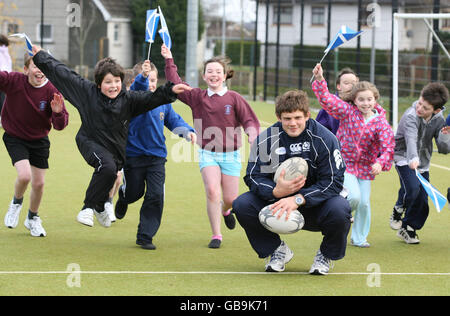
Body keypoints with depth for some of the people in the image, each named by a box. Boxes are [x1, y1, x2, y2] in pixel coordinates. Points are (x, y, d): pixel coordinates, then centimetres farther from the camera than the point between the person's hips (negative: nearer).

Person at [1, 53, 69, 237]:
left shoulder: (51, 91, -17)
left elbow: (60, 125, -17)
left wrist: (58, 113, -39)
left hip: (39, 140, 2)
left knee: (39, 183, 6)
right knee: (24, 175, -22)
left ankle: (33, 218, 35)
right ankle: (16, 202, 13)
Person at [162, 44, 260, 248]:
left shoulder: (234, 98, -1)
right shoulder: (197, 97, 5)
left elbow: (250, 120, -4)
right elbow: (175, 85, 6)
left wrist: (252, 133, -24)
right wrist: (169, 61, 2)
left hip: (230, 154, 0)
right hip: (207, 153, 0)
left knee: (231, 198, 2)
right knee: (212, 190, -20)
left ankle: (225, 209, 42)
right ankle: (216, 235, -7)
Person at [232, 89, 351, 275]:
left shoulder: (324, 139, -15)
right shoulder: (266, 140, -7)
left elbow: (333, 182, -19)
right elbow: (254, 177, -9)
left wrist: (298, 199, -31)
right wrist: (276, 191, -32)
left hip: (314, 205, -2)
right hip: (277, 204, 2)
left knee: (339, 210, -35)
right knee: (242, 205, -22)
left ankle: (326, 255, 0)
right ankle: (277, 250, 6)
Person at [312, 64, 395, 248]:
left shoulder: (380, 123, -10)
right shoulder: (348, 112, -9)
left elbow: (388, 146, -18)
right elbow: (327, 100, -17)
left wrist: (380, 163, -36)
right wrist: (319, 80, -31)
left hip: (365, 167, 2)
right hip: (344, 162, -2)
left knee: (364, 203, 3)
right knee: (353, 196, -20)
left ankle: (359, 238, 22)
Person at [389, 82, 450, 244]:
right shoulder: (411, 117, -24)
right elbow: (411, 139, -43)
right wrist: (413, 159, -61)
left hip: (423, 163, 5)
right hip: (405, 158, -5)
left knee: (422, 200, 1)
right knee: (412, 187, -29)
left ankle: (408, 229, 23)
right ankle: (398, 211, -1)